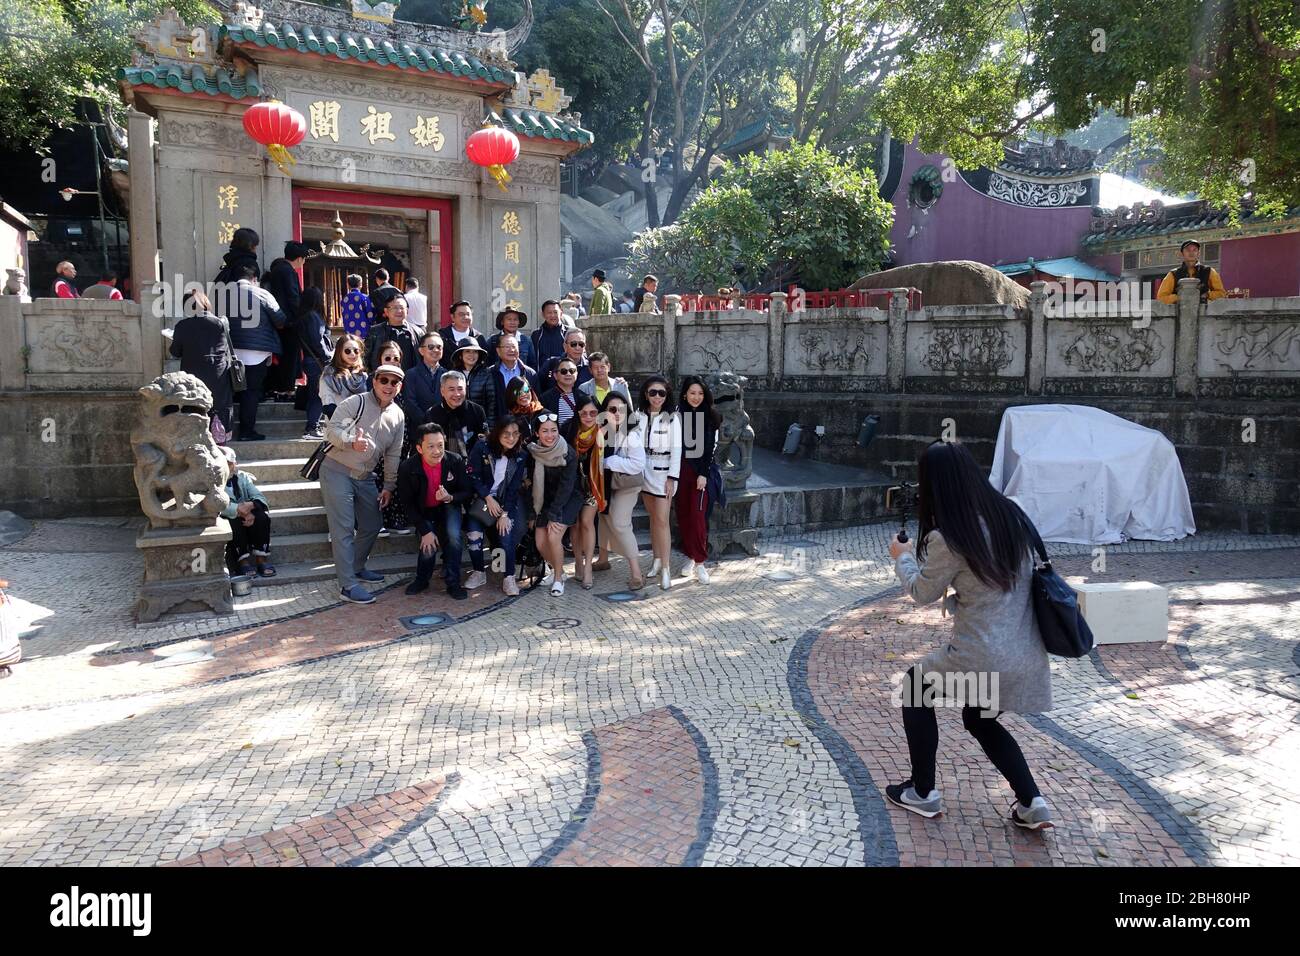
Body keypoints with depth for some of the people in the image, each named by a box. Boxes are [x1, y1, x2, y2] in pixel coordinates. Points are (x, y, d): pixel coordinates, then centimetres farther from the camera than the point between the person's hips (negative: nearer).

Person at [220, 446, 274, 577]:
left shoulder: (243, 477, 9)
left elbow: (259, 497, -4)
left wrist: (250, 505, -27)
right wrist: (238, 510, -34)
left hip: (246, 515, 4)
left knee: (262, 516, -25)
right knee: (235, 520, -34)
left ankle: (262, 559, -25)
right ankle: (243, 561, -30)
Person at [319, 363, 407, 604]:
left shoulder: (398, 416, 7)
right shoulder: (355, 403, -11)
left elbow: (393, 454, 13)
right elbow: (332, 429, -17)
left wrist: (389, 486, 12)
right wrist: (352, 442, -35)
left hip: (365, 477, 7)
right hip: (337, 471, -7)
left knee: (371, 526, 14)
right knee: (344, 529, -9)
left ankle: (356, 568, 35)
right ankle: (348, 585, -8)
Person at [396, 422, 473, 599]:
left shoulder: (455, 461, -21)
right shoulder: (407, 468, -22)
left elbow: (468, 492, -9)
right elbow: (407, 504, -11)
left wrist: (450, 498, -32)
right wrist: (425, 531, -18)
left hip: (449, 507, 0)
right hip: (424, 512, 0)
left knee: (453, 536, -26)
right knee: (428, 549, -17)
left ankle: (453, 583, -9)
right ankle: (422, 580, 15)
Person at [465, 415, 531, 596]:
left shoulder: (521, 455, -7)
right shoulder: (482, 447, -12)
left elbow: (514, 488, -8)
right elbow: (472, 475, -9)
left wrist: (505, 514, -17)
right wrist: (488, 498, -17)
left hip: (507, 501, 0)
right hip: (482, 498, 0)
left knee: (506, 532, -23)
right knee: (474, 531, -21)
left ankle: (509, 578, -12)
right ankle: (479, 573, -1)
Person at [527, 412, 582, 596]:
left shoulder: (568, 454, -20)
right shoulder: (532, 452, -10)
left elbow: (566, 487, -19)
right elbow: (533, 484, -4)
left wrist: (553, 516, -21)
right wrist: (533, 513, -6)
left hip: (568, 499, -4)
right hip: (546, 500, 4)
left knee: (554, 536, -22)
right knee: (540, 543, -3)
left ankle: (558, 578, -2)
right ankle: (555, 568, 27)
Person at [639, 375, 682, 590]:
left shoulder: (672, 417, -9)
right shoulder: (640, 415, 4)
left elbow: (676, 449, -9)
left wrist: (672, 477, -13)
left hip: (664, 470, -5)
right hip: (644, 469, 5)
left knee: (662, 520, -8)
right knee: (653, 517, 13)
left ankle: (665, 570, -6)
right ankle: (657, 560, 24)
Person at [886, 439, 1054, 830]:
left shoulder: (947, 538, -19)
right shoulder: (1011, 514, 1)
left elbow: (923, 592, -1)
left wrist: (903, 556, 16)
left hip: (982, 659, -7)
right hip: (1027, 657, 7)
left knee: (915, 686, 21)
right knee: (980, 720, 30)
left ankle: (922, 793, 26)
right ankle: (1031, 802, 19)